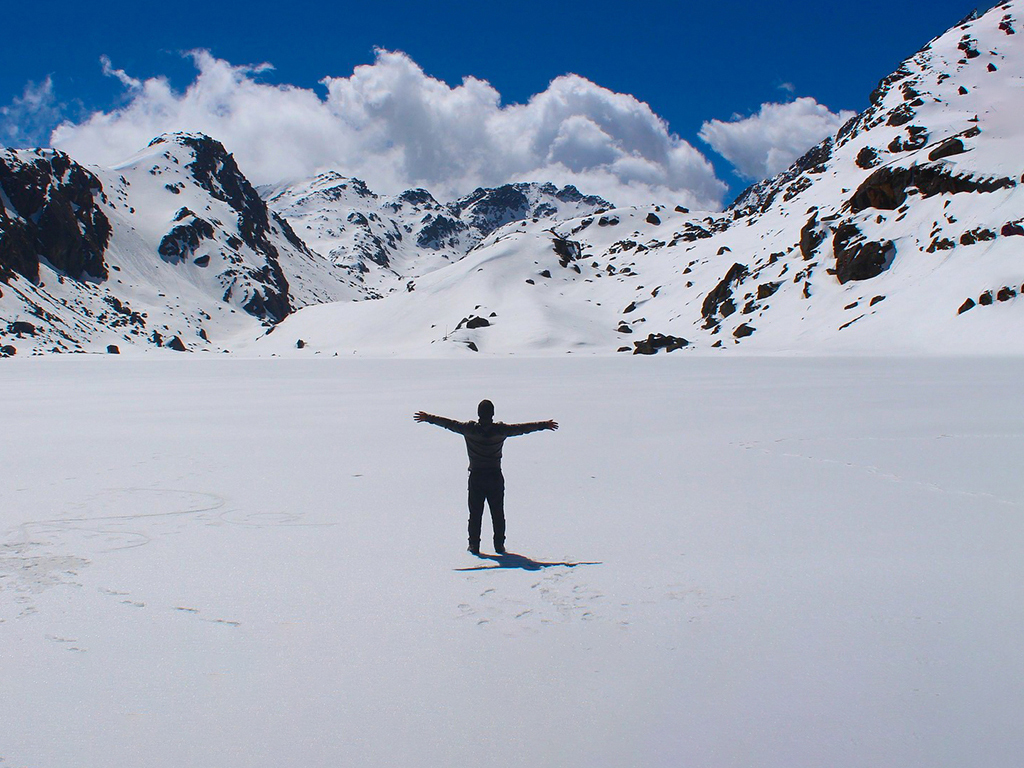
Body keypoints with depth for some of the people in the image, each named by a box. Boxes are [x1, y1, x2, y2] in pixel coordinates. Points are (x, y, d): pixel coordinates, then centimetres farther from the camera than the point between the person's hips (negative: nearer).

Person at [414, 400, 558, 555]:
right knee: (498, 513, 9)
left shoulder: (470, 429, -8)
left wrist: (427, 418, 11)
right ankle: (499, 545, 9)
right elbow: (523, 428, 3)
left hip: (476, 476, 0)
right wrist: (544, 425, 14)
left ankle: (474, 545, 6)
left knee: (475, 513, 7)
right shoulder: (500, 430, -6)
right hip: (495, 476, 0)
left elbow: (449, 423, 0)